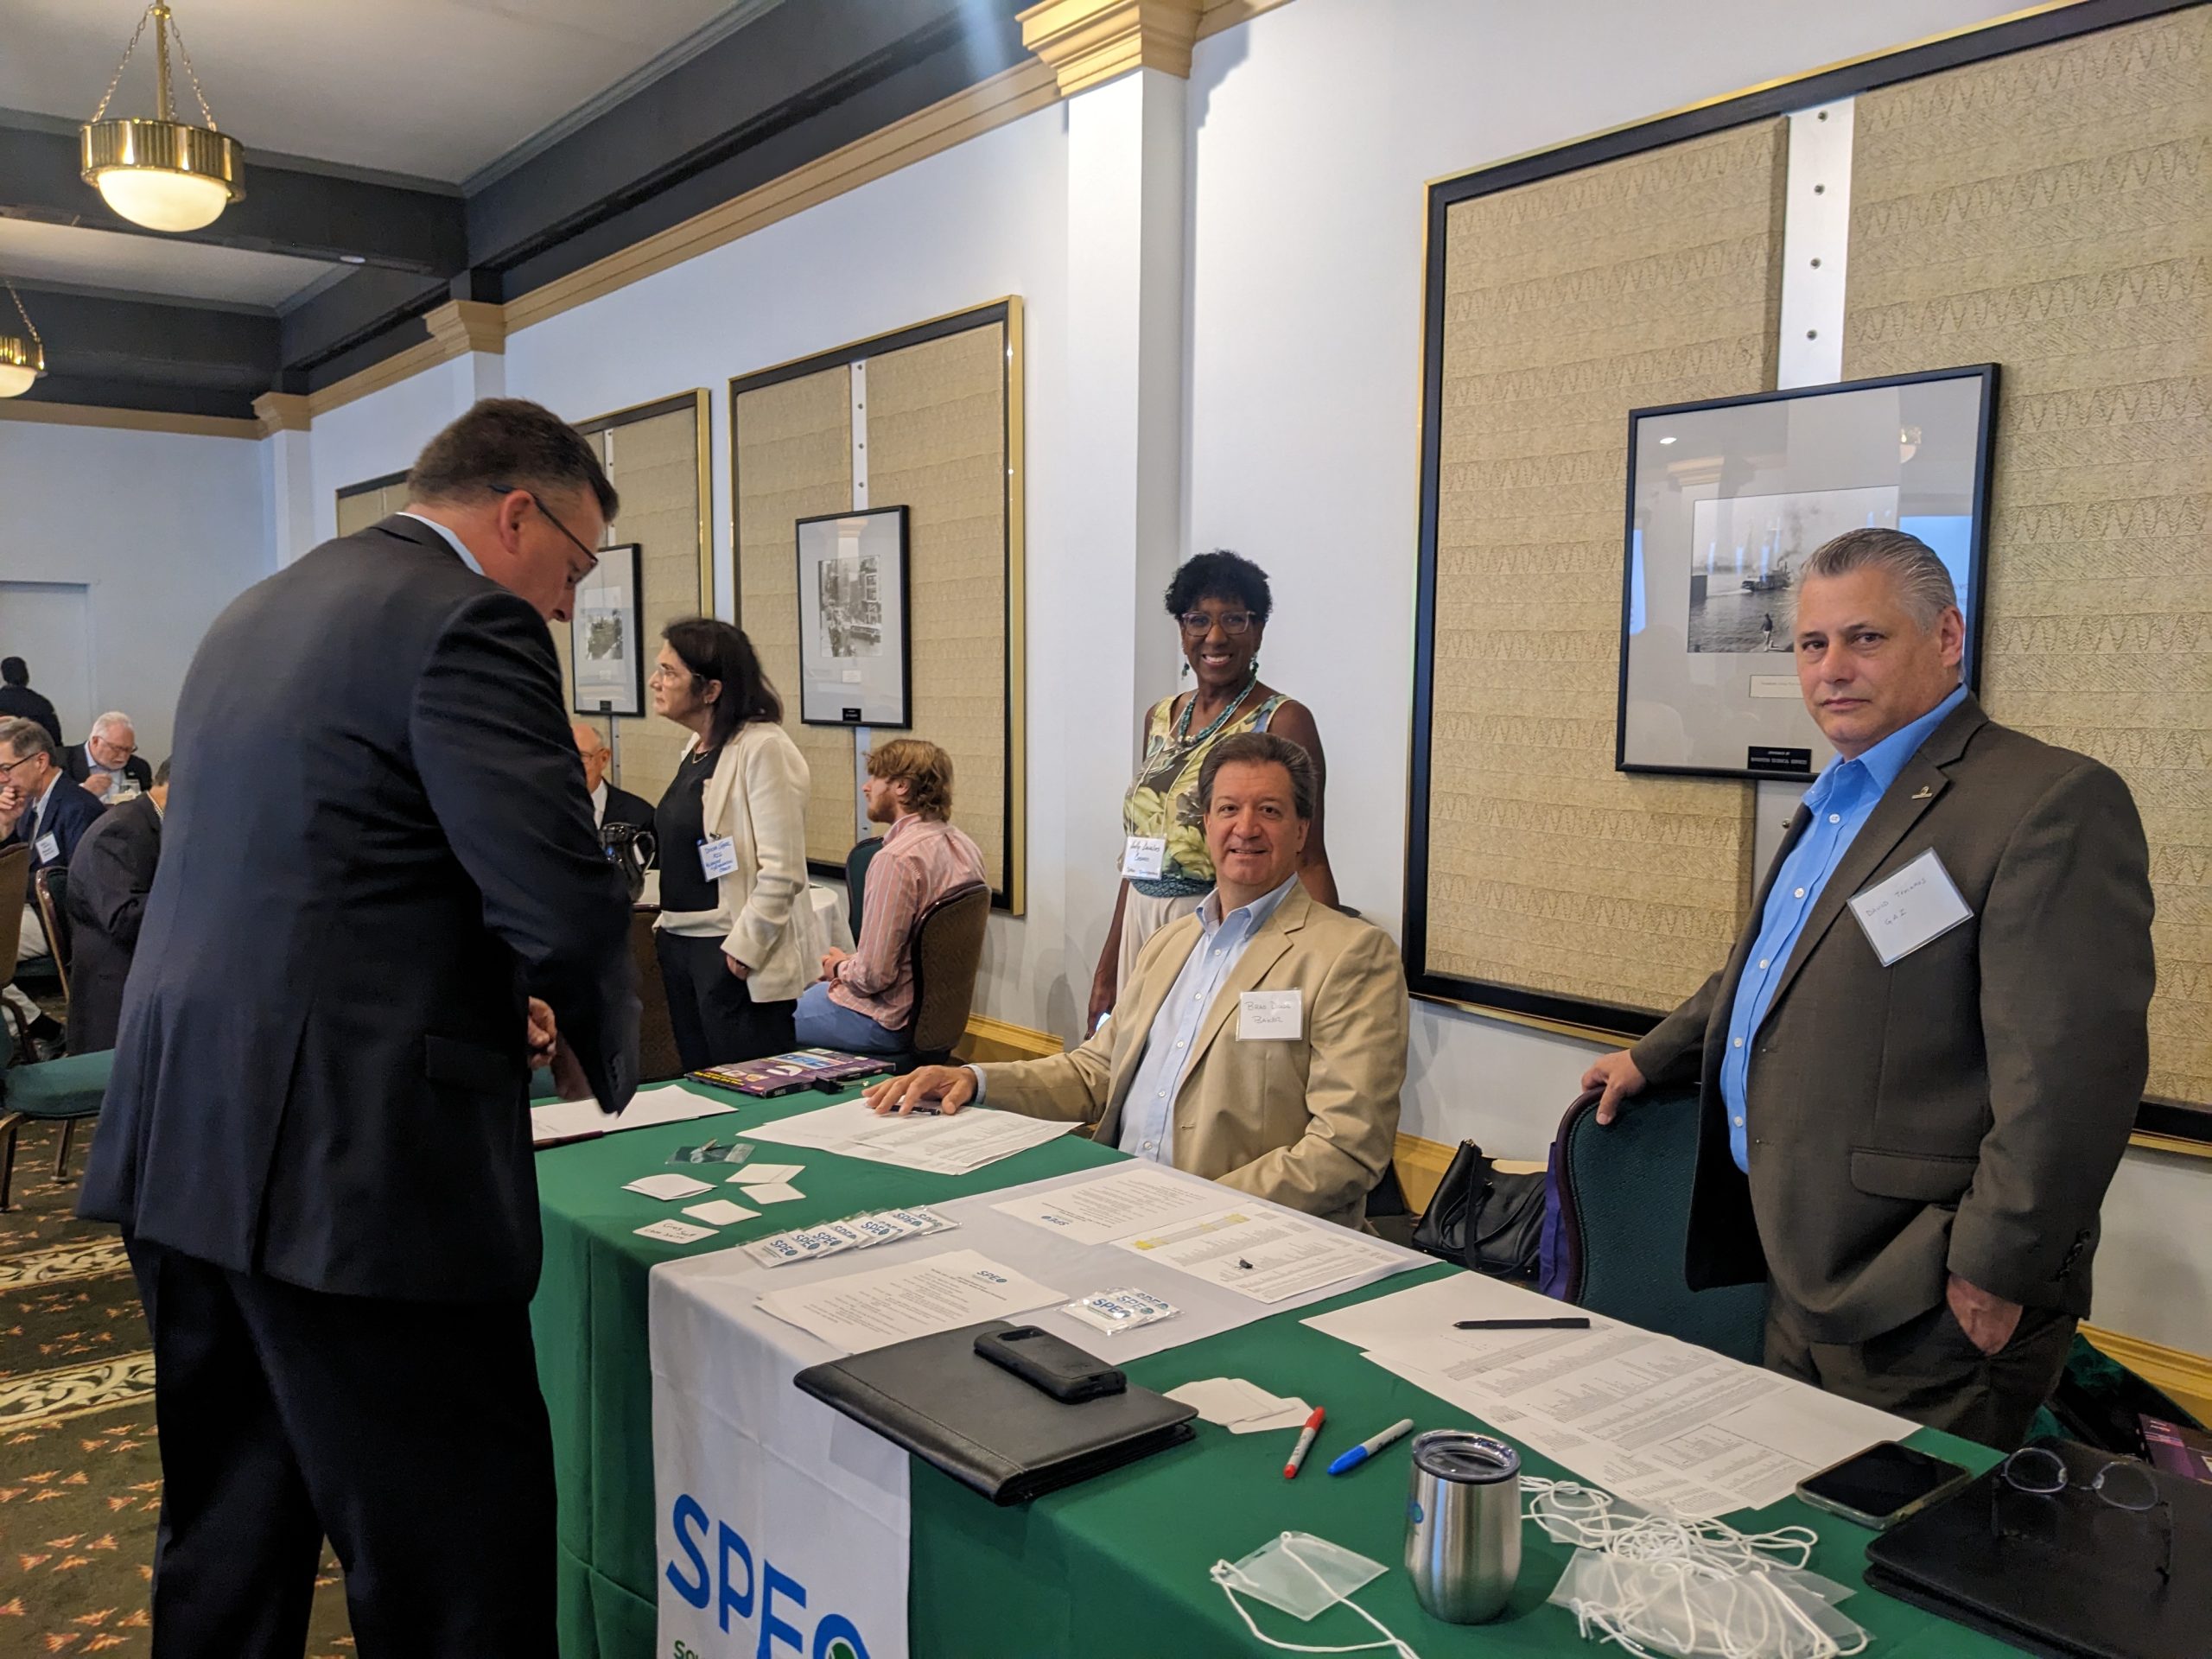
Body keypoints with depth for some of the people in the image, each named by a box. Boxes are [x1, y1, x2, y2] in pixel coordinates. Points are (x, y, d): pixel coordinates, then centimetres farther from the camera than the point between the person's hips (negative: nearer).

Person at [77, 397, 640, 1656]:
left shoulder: (258, 612, 17)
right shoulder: (470, 622, -11)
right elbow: (565, 899, -19)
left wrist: (484, 1001, 21)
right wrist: (599, 1050, 1)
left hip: (180, 1147, 10)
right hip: (349, 1164, -9)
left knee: (227, 1548, 22)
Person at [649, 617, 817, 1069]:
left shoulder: (763, 748, -15)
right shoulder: (695, 749, 13)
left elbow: (781, 870, -20)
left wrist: (744, 949, -20)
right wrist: (669, 925, 15)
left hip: (737, 961, -9)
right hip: (681, 946, 9)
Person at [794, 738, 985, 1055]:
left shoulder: (897, 859, -26)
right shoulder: (964, 846, 2)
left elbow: (874, 974, -25)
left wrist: (839, 967, -3)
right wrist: (852, 965, 10)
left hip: (888, 1026, -9)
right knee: (808, 988, 28)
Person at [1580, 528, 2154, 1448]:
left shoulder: (2052, 802, -17)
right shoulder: (1836, 802, 15)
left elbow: (2070, 1069, -22)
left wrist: (1994, 1276, -20)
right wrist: (1654, 1057, 27)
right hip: (1802, 1281, 9)